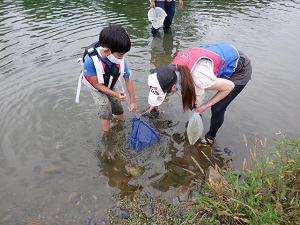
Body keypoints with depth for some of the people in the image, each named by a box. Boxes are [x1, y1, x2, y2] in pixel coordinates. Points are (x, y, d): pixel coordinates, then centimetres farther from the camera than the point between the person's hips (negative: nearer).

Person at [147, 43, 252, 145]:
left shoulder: (198, 79, -41)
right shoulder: (173, 68, -21)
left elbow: (229, 86, -24)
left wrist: (205, 106, -18)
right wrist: (156, 103, 11)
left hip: (240, 68, -6)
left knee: (217, 109, -7)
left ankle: (210, 137, 21)